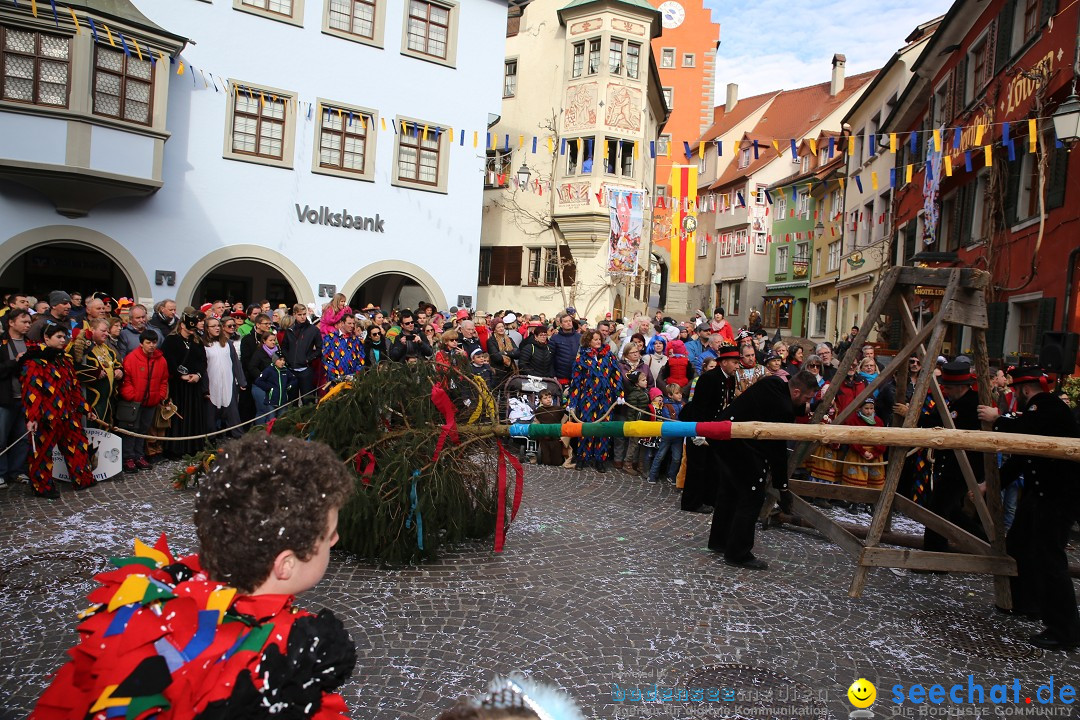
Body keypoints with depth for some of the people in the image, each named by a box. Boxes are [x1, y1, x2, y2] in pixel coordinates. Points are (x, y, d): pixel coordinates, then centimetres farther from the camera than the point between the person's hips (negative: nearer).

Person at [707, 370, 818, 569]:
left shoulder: (772, 382, 5)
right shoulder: (783, 409, -20)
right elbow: (778, 451, -14)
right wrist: (783, 487, -5)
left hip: (723, 438, 10)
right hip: (741, 447, -10)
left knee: (729, 490, 21)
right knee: (752, 496, -1)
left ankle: (718, 541, 35)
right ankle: (738, 554, 5)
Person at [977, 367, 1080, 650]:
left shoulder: (1049, 407, -14)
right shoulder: (1037, 410, 17)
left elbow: (1024, 428, -36)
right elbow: (1021, 457, 21)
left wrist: (997, 419, -18)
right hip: (1039, 491, 11)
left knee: (1048, 558, -10)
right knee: (1017, 545, 17)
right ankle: (1025, 602, 33)